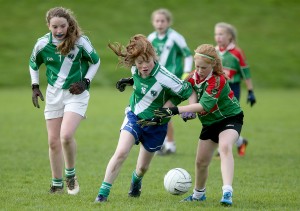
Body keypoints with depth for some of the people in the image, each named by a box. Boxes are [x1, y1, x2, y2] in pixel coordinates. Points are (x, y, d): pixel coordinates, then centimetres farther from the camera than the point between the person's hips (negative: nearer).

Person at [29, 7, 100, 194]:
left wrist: (86, 82, -8)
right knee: (53, 141, 7)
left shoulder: (80, 41, -13)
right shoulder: (43, 44, -5)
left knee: (66, 136, -23)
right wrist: (35, 86, 6)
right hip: (53, 94, 4)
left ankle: (70, 174, 3)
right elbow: (33, 64, 15)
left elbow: (95, 61, 2)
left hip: (76, 94, -4)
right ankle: (57, 184, 21)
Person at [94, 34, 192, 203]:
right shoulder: (135, 69, -14)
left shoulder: (164, 78, -31)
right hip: (134, 116, 2)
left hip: (155, 124, -2)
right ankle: (103, 193, -12)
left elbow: (186, 91, -19)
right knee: (121, 153, -20)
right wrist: (130, 81, -6)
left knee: (143, 167, 12)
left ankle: (136, 179, 51)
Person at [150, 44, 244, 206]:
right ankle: (198, 194, 35)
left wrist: (175, 110, -37)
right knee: (201, 162, 9)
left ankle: (227, 192, -45)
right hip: (210, 123, 7)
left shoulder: (218, 80, -28)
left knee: (225, 147, -35)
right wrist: (188, 111, -35)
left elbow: (203, 106, -33)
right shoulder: (195, 76, -6)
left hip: (230, 118, -7)